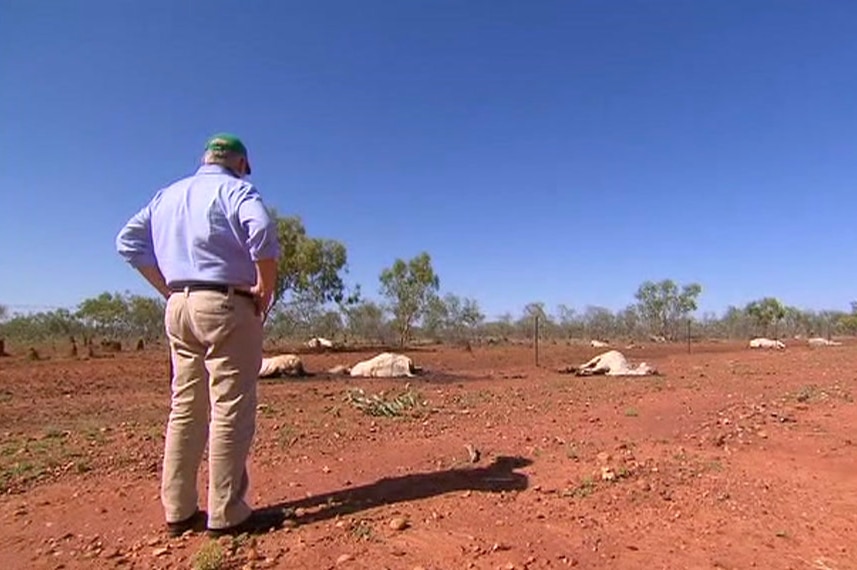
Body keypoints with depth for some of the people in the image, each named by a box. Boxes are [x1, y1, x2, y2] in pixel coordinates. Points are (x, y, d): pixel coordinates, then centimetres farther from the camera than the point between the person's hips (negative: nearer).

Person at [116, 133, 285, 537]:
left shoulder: (167, 194, 19)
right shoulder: (236, 189, -2)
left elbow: (129, 241, 16)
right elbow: (263, 234, -21)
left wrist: (169, 289, 12)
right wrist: (266, 289, -12)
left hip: (178, 307, 7)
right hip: (226, 306, -7)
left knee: (185, 409, 11)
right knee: (230, 410, -3)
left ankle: (178, 511, 18)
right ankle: (226, 514, 2)